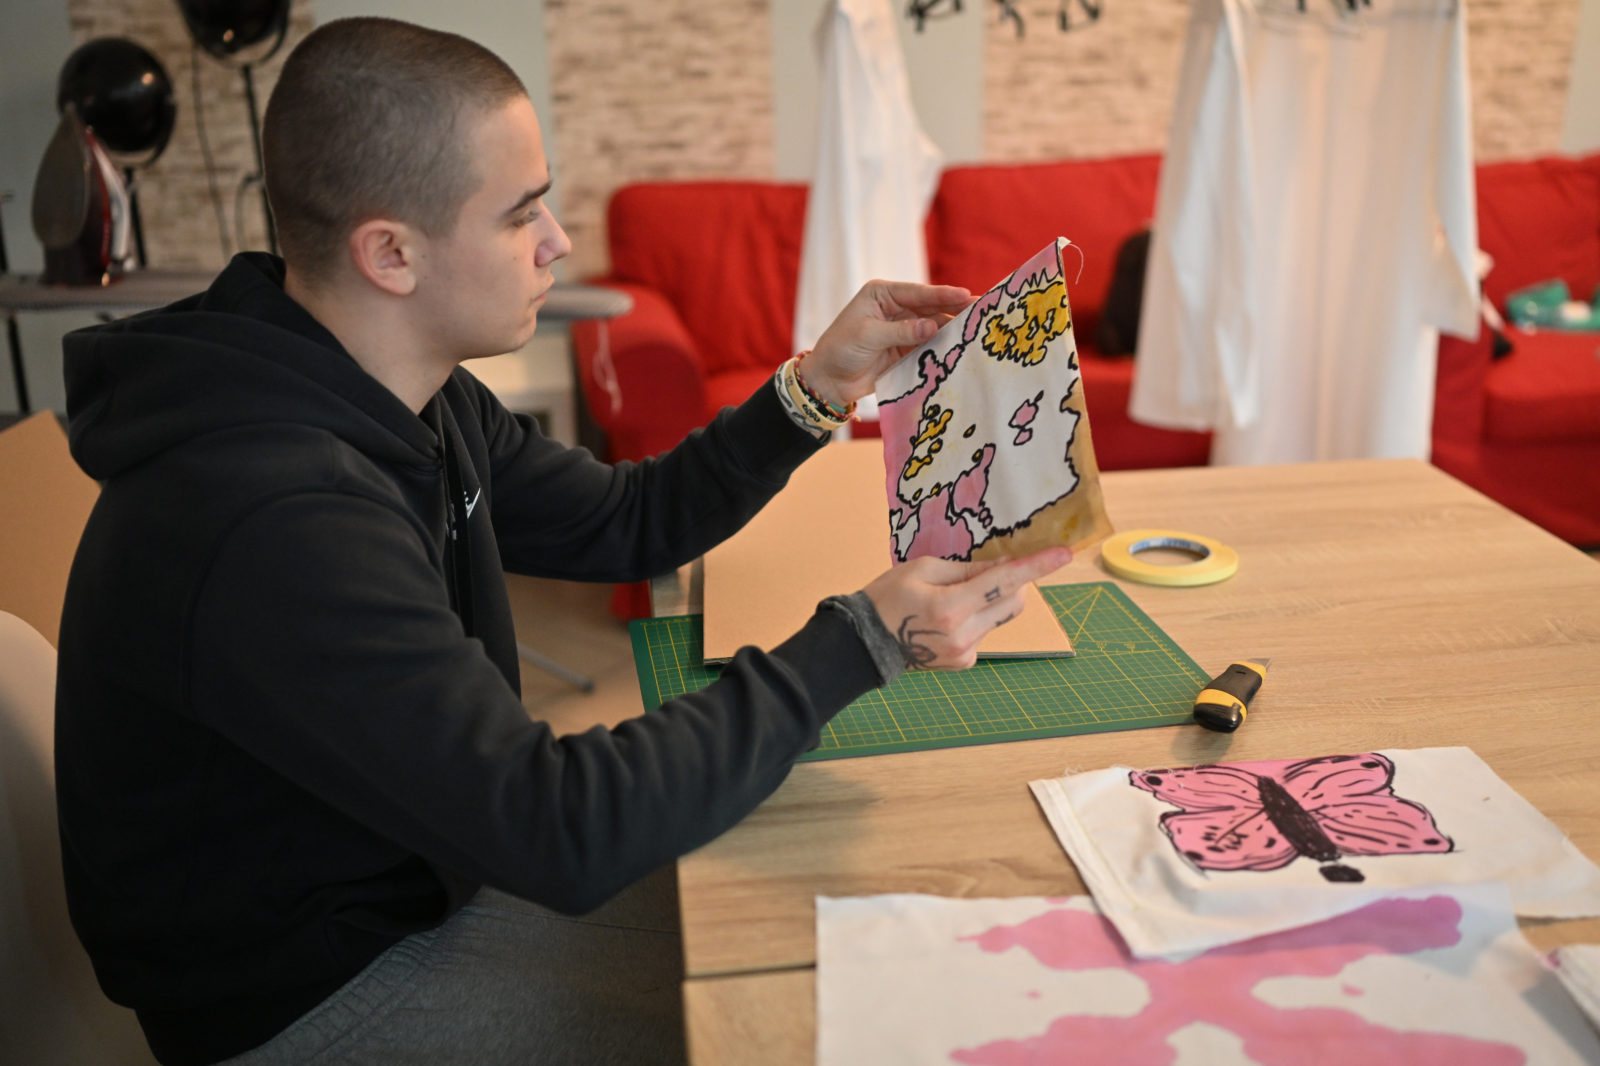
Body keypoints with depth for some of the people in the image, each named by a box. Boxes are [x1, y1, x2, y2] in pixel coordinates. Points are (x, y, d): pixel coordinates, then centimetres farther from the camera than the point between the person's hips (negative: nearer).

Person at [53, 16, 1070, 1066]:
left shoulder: (423, 403, -5)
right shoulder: (276, 519, -36)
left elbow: (625, 523, 8)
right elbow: (562, 831, -35)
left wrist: (815, 388, -5)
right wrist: (862, 639, -30)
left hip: (427, 862, 8)